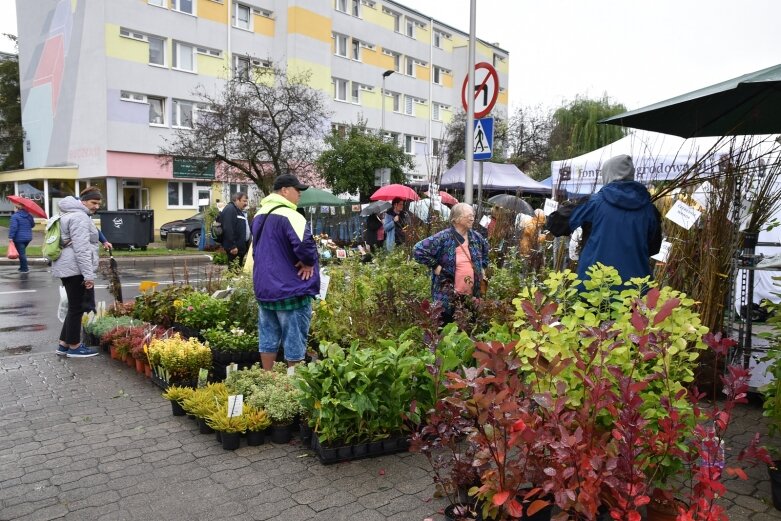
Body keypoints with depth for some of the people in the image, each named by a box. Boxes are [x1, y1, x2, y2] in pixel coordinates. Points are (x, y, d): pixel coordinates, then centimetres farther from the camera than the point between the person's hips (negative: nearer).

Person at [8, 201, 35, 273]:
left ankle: (25, 269, 0)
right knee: (22, 252, 22)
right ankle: (22, 267, 26)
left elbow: (13, 227, -19)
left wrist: (10, 237, -17)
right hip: (28, 237, 7)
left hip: (19, 238, -7)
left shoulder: (15, 216, -14)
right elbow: (32, 225, 15)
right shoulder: (29, 215, 5)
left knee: (21, 253, -1)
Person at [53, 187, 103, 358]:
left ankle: (64, 344, 21)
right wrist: (88, 274, -23)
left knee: (75, 307, 16)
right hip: (75, 269, -11)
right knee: (77, 307, -2)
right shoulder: (80, 217, -14)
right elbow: (81, 248, -22)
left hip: (67, 267, 11)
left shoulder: (73, 214, 21)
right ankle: (73, 347, 6)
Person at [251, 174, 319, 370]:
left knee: (268, 338, 15)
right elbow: (304, 244, -33)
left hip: (263, 287, 9)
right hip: (290, 288, -8)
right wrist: (309, 262, -15)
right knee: (294, 339, 2)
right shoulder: (289, 216, -18)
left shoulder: (260, 216, 12)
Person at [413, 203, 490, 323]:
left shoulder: (476, 237, 6)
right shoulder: (443, 237, -17)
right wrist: (435, 266, -17)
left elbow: (485, 248, 29)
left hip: (472, 295, 6)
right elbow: (419, 250, -19)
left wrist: (483, 267, 18)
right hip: (448, 296, -6)